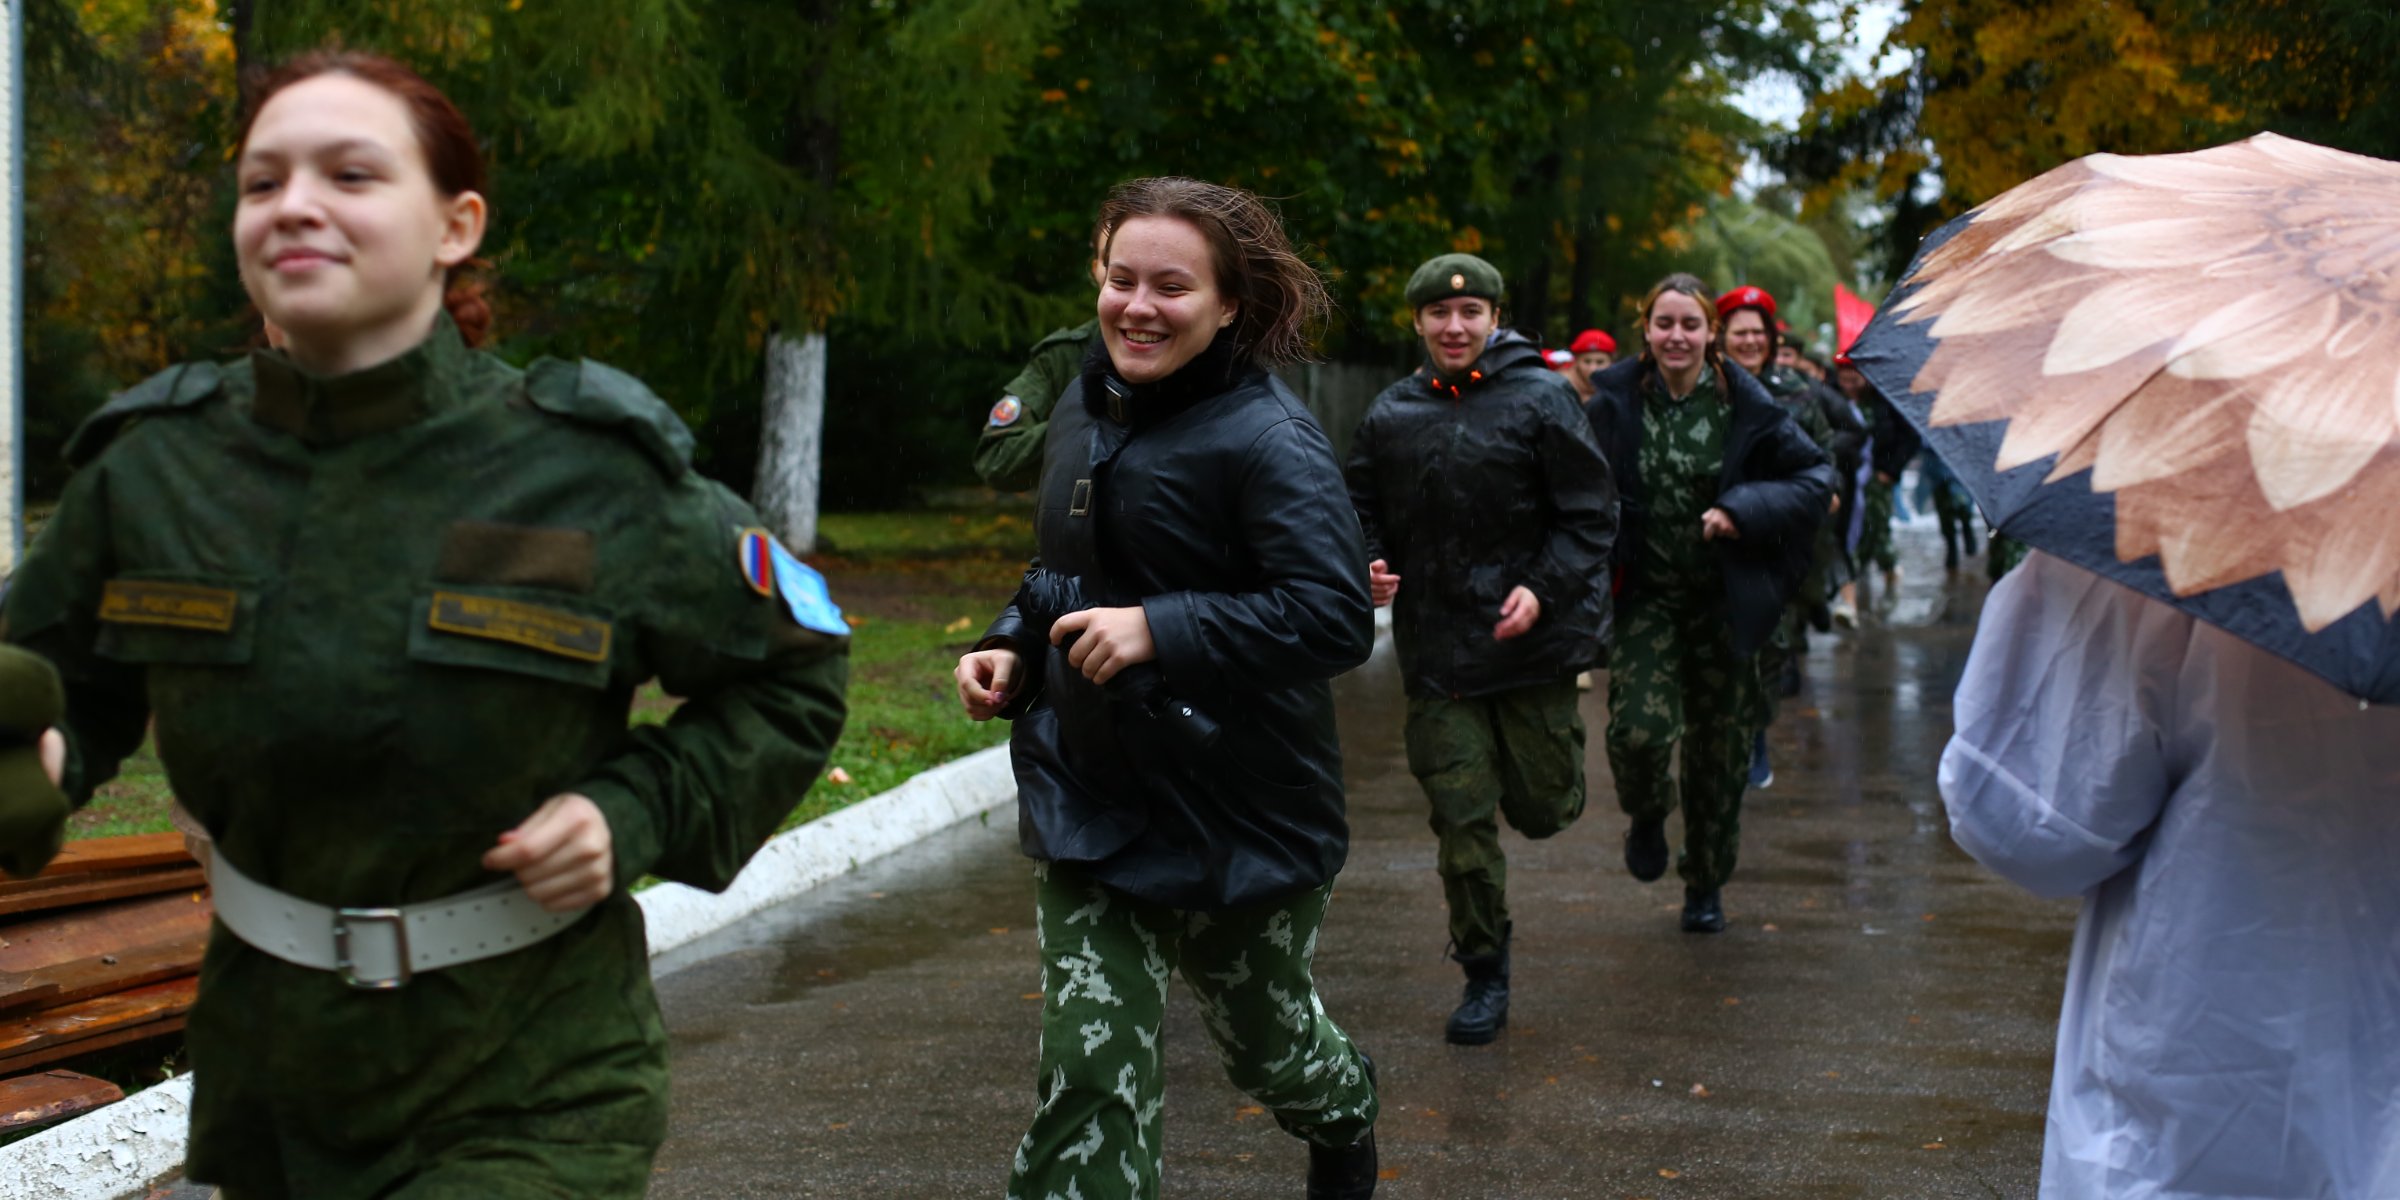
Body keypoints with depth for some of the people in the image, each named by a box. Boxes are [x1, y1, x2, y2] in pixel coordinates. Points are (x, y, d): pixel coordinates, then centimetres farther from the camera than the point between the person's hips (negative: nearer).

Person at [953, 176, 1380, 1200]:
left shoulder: (1267, 440, -18)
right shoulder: (1086, 409, 6)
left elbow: (1336, 618, -28)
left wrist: (1159, 631, -33)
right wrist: (1012, 651, 3)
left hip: (1239, 815, -5)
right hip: (1088, 799, 5)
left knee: (1266, 1042, 20)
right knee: (1090, 1074, -7)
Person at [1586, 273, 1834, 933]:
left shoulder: (1745, 406, -5)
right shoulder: (1616, 402, -3)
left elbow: (1817, 475, -1)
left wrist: (1744, 511, -16)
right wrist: (1599, 571, -10)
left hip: (1724, 600, 1)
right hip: (1645, 595, -1)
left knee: (1719, 743, 9)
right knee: (1641, 726, -19)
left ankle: (1706, 884, 30)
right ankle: (1648, 817, 17)